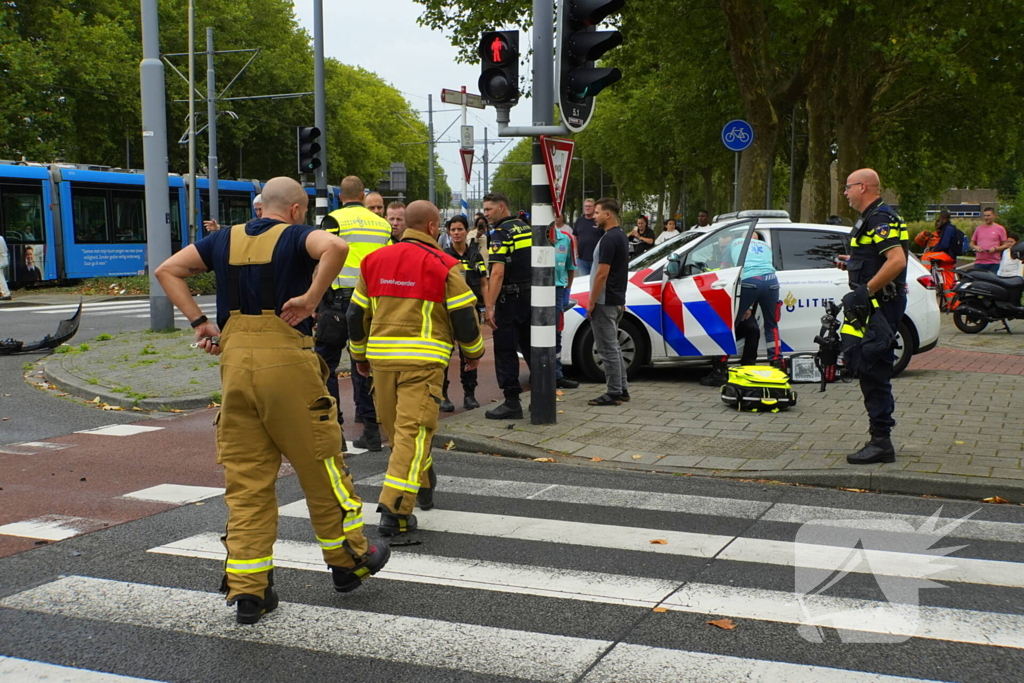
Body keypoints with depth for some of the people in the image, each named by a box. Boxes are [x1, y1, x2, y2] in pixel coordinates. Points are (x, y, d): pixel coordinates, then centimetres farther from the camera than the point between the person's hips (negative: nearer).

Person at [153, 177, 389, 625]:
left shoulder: (225, 240, 15)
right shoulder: (297, 236, -1)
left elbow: (167, 271, 16)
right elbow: (335, 247, -23)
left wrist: (199, 322, 10)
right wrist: (310, 298, -15)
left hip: (235, 361, 5)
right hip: (286, 359, -4)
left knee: (245, 478, 8)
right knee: (320, 465, 10)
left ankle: (247, 589, 8)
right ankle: (349, 561, 24)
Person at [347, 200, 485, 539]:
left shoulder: (375, 261, 12)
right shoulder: (443, 265, -3)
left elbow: (356, 313, 16)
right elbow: (464, 316, -3)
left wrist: (360, 354, 29)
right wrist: (473, 352, 13)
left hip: (381, 356, 6)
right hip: (424, 359, -5)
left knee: (397, 430, 20)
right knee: (413, 431, -6)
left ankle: (423, 486, 39)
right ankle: (394, 510, -13)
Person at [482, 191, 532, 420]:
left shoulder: (500, 233, -13)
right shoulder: (526, 229, 12)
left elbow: (498, 273, -22)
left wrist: (489, 307, -23)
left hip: (511, 298, -8)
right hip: (531, 296, 8)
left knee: (505, 351, -2)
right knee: (531, 348, 15)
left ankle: (512, 402, -2)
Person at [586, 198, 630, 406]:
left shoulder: (609, 239, -19)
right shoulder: (621, 236, 13)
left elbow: (602, 274, -22)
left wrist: (591, 302, -16)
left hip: (605, 301, -10)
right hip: (616, 300, 10)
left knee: (607, 348, -5)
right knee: (613, 347, 16)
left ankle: (614, 393, -1)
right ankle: (622, 389, 20)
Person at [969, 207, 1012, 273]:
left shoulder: (1000, 229, 6)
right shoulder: (978, 228, 15)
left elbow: (1006, 245, 5)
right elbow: (971, 244, 20)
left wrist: (995, 249, -12)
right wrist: (975, 247, -2)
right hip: (979, 263, 3)